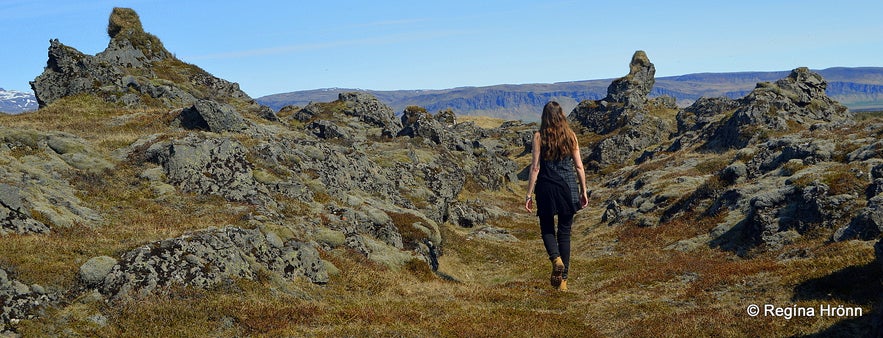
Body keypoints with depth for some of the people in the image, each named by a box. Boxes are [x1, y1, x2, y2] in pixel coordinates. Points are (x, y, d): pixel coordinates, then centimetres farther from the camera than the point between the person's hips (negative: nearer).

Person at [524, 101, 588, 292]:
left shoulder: (539, 136, -5)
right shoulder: (571, 136, 3)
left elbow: (535, 167, -7)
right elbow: (579, 166, 4)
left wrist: (529, 194, -3)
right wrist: (583, 191, 13)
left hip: (546, 188, -2)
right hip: (568, 188, 2)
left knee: (547, 228, 15)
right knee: (565, 232, 9)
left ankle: (556, 258, -14)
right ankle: (563, 280, 10)